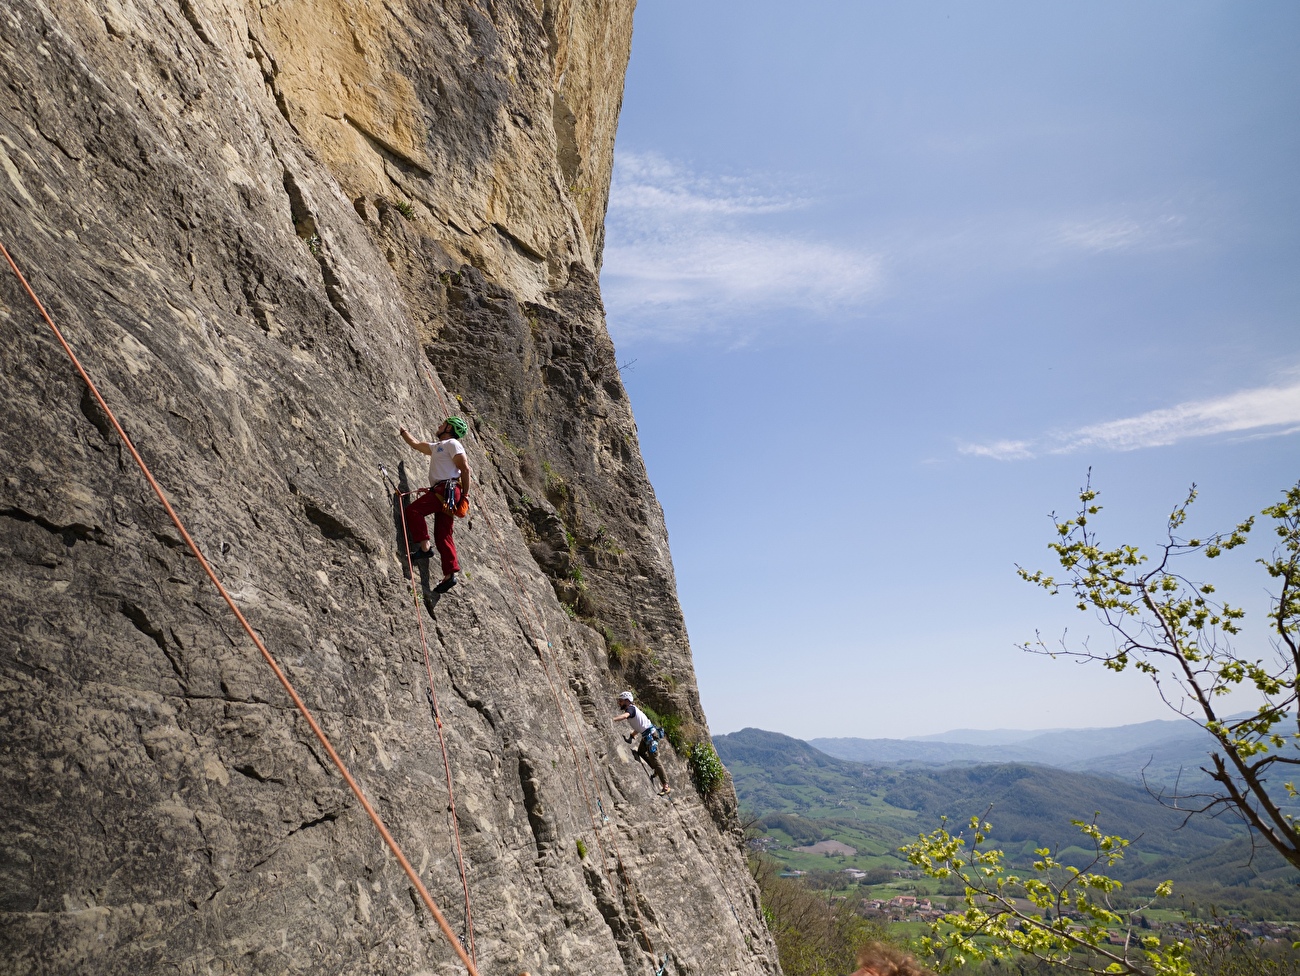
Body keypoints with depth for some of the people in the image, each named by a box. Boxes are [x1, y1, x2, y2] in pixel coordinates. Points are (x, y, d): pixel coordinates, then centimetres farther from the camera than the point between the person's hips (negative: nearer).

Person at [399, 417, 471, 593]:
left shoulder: (452, 443, 2)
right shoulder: (437, 446, 30)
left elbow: (465, 467, -8)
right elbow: (416, 444, 43)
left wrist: (465, 494, -11)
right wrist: (403, 432, 50)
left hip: (447, 489, -9)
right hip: (443, 493, 9)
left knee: (413, 510, -16)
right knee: (442, 535, 0)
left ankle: (424, 547, -20)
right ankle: (450, 574, -7)